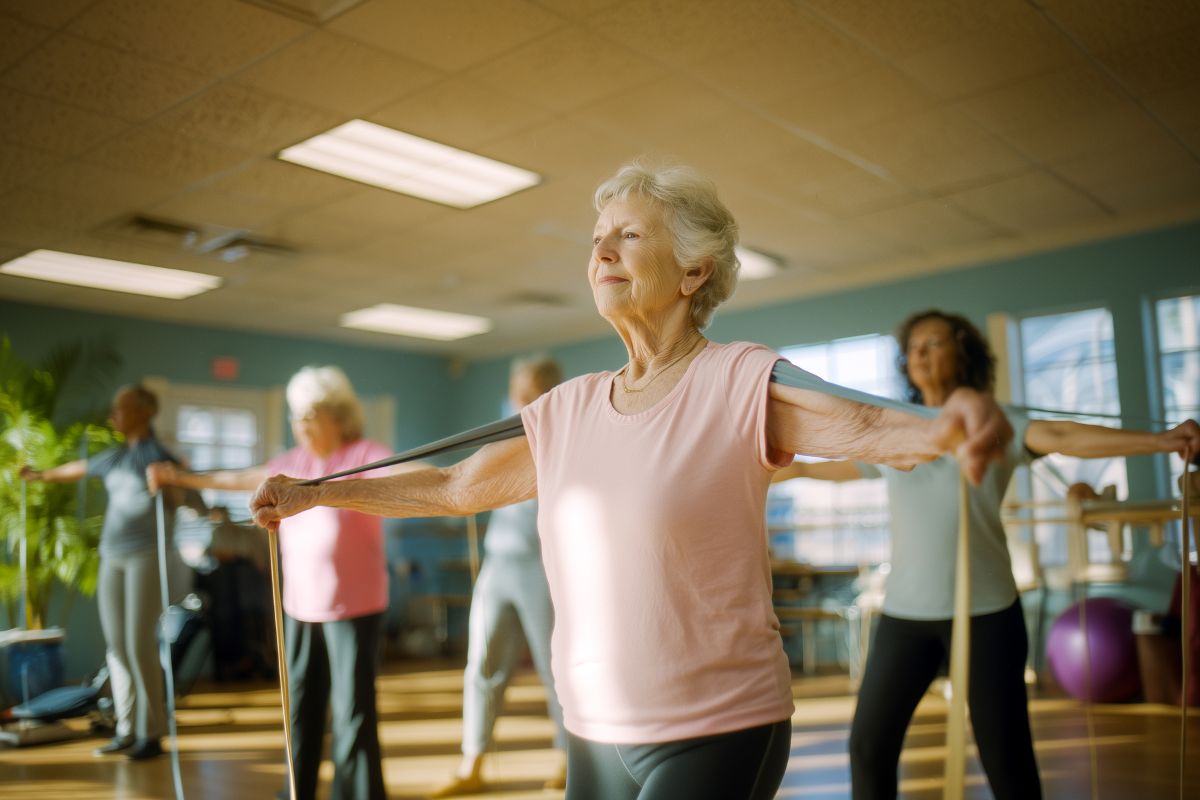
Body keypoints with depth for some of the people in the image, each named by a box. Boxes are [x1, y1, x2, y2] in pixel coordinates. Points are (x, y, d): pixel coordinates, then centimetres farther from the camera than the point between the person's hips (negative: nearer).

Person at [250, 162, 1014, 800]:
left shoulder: (738, 382, -12)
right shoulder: (567, 409, 4)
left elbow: (869, 428, -27)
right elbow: (451, 487, 13)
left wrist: (950, 426, -48)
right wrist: (312, 493, 14)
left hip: (718, 734, -5)